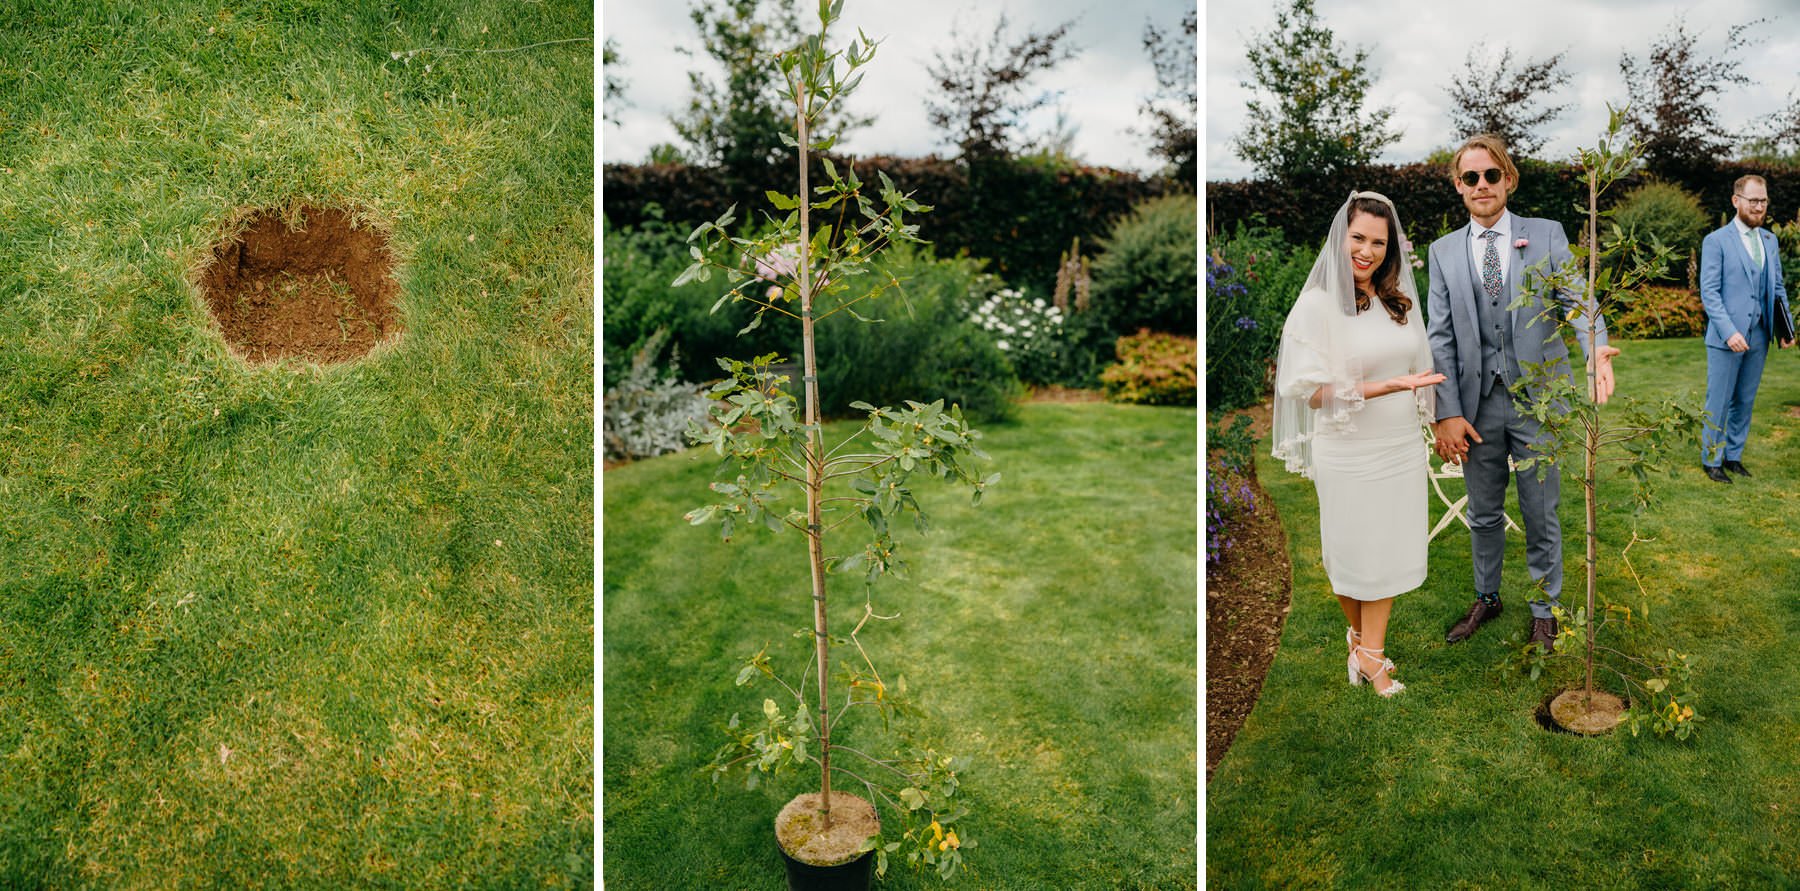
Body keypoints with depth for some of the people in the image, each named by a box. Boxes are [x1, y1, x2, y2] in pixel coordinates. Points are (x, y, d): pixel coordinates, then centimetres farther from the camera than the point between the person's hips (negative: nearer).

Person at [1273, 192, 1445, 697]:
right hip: (1348, 452, -5)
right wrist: (1389, 386, -24)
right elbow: (1312, 392, -17)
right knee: (1352, 550, 10)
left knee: (1388, 547, 8)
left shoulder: (1400, 300, 6)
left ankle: (1370, 653, 18)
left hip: (1402, 447, 5)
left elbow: (1416, 369, 17)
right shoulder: (1318, 304, -13)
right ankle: (1360, 634, 32)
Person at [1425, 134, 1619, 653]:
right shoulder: (1443, 252, 4)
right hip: (1476, 403, 2)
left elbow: (1577, 300, -8)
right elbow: (1440, 338, 0)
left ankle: (1544, 611, 28)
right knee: (1483, 514, 16)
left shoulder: (1547, 236, 1)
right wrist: (1447, 413, -7)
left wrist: (1595, 349, -31)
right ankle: (1487, 599, 36)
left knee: (1541, 516, 9)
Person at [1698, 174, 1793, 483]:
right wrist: (1729, 332, -20)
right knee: (1718, 403, 2)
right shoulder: (1716, 241, -7)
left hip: (1759, 338, 6)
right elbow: (1709, 293, -11)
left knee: (1745, 401, 12)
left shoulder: (1770, 240, 12)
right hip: (1726, 338, -5)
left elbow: (1777, 288, 15)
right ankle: (1711, 460, 13)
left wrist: (1788, 328, 5)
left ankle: (1733, 455, 22)